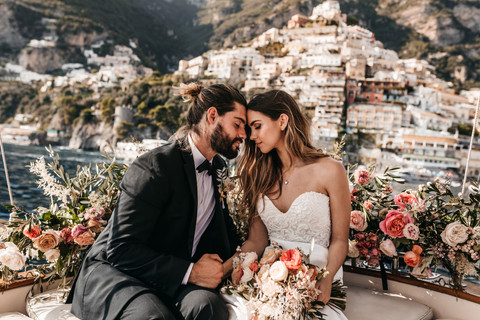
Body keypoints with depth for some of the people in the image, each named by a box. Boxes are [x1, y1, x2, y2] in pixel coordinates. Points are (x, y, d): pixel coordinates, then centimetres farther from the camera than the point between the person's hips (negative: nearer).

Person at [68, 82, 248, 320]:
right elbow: (120, 248, -19)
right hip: (113, 272, -4)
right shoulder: (155, 166, -16)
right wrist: (190, 272, -22)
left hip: (174, 281, 4)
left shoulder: (219, 169, 9)